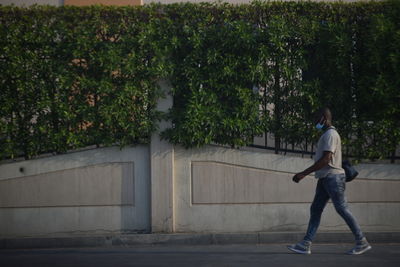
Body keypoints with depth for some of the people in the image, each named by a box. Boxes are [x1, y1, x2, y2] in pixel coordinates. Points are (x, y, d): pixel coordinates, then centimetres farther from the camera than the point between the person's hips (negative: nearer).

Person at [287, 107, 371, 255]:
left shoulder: (330, 134, -12)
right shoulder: (327, 135, 19)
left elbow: (326, 160, -21)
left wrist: (304, 173, -21)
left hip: (333, 177, -10)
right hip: (325, 178, 10)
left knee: (342, 209, -6)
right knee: (315, 209, 4)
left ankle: (362, 242, 2)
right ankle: (305, 244, 2)